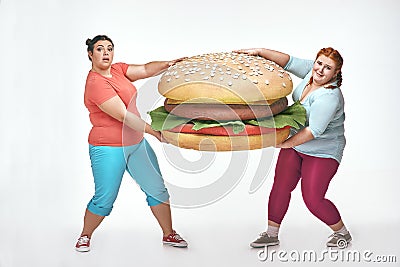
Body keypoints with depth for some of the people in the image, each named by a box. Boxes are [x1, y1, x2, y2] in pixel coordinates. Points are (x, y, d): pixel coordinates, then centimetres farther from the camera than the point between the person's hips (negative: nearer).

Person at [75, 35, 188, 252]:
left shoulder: (118, 69, 6)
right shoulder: (96, 84, -19)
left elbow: (145, 70, -2)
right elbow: (125, 116, -24)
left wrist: (167, 64, -22)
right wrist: (155, 132, -23)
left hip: (136, 143, 8)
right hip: (108, 149, -8)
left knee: (157, 189, 8)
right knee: (104, 200, 1)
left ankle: (169, 234, 21)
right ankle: (85, 237, 26)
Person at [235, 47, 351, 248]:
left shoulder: (329, 97, -28)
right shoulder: (311, 70, -5)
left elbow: (314, 130, -30)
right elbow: (289, 62, 1)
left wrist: (287, 144, -24)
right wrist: (259, 52, -8)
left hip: (323, 152, -7)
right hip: (296, 143, 8)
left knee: (313, 199, -5)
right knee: (280, 187, 5)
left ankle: (342, 233, 20)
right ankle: (271, 234, 18)